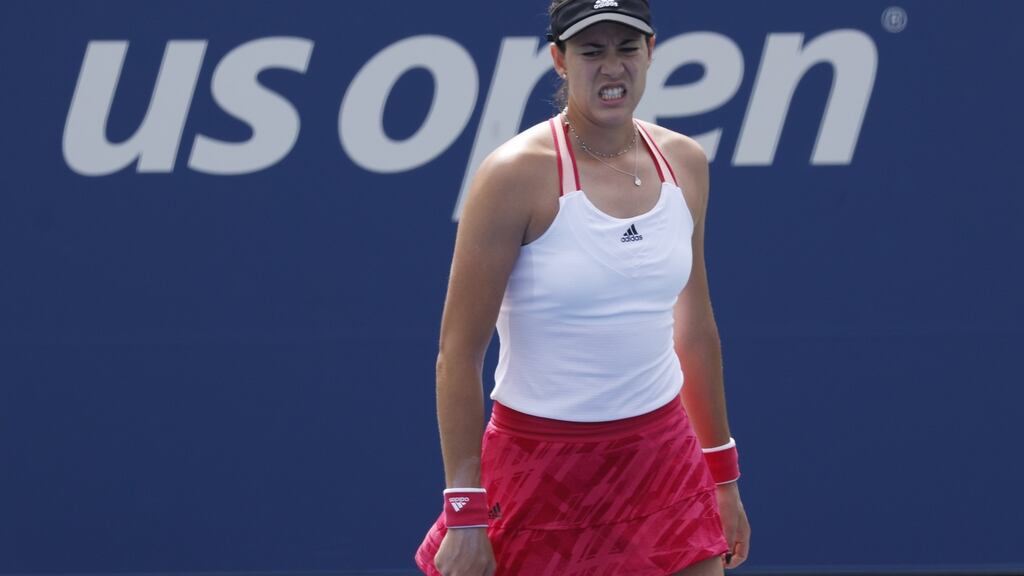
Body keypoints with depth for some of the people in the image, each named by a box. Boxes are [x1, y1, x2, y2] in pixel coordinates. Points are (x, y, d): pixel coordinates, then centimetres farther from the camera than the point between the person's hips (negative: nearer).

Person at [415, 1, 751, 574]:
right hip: (543, 471, -4)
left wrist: (722, 475, 18)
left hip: (663, 458, 4)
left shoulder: (685, 164, 4)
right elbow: (459, 350, -12)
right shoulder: (517, 175, -13)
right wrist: (466, 513, -16)